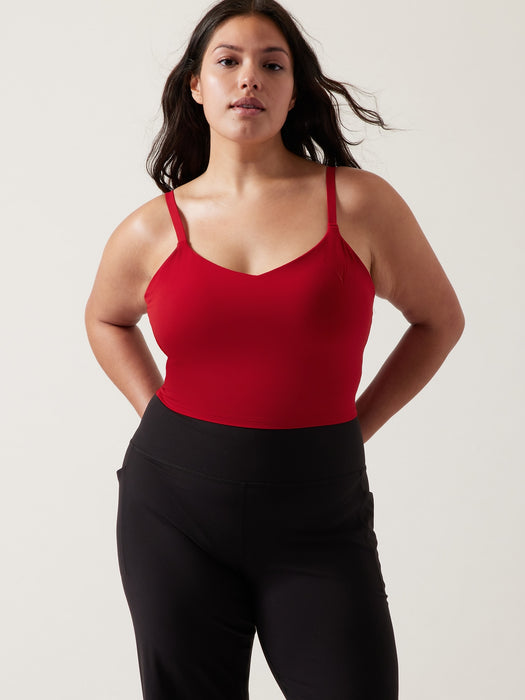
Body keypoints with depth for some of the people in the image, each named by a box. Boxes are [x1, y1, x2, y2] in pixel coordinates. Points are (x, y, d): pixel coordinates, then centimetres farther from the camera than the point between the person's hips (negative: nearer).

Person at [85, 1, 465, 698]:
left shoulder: (360, 203, -4)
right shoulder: (151, 230, 1)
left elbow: (439, 319, 10)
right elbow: (107, 319, 22)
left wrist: (351, 427, 3)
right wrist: (160, 416, 8)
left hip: (317, 517, -1)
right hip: (176, 509, 1)